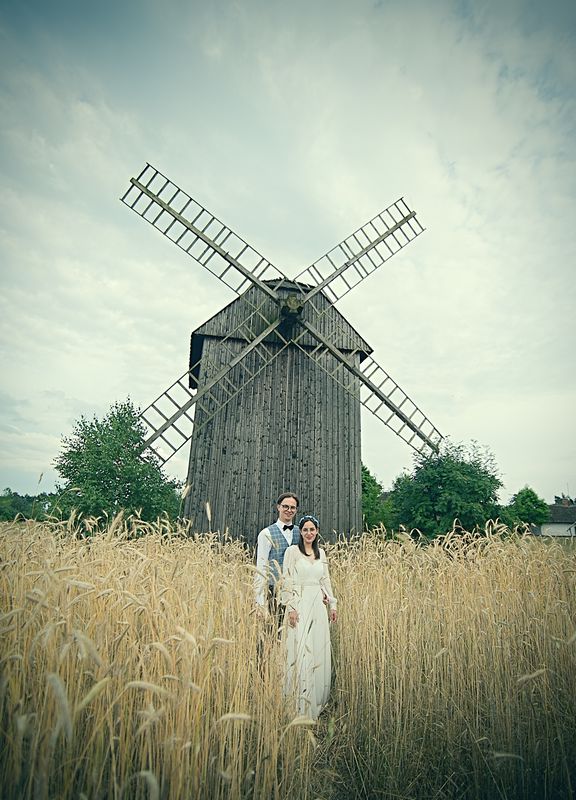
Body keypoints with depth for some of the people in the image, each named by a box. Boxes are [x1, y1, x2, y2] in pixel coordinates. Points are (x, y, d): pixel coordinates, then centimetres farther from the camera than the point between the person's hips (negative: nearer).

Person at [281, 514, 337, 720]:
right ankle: (301, 703, 9)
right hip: (300, 605, -5)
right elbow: (287, 581, -9)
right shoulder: (292, 551, -6)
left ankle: (317, 698, 26)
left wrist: (332, 604, 13)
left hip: (319, 606, 6)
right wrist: (291, 607, -14)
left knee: (319, 651, 10)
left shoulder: (321, 553, 10)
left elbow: (326, 580, 15)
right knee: (301, 650, -4)